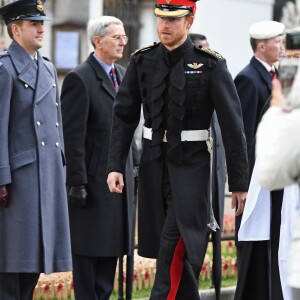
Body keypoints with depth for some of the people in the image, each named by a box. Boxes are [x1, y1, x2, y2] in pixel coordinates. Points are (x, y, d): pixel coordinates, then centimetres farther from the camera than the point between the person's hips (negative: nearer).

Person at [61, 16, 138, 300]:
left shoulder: (122, 75, 13)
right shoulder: (79, 79, -11)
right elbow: (73, 136, -14)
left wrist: (131, 169, 14)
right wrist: (77, 182, -18)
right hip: (93, 178, -8)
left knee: (111, 247, 11)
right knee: (88, 249, -1)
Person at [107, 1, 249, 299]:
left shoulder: (210, 65, -7)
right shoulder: (143, 61, 3)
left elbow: (232, 126, -6)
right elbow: (123, 117, 6)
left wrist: (239, 182, -6)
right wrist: (115, 166, -3)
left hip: (191, 165, -4)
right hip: (153, 163, 4)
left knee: (175, 247, -13)